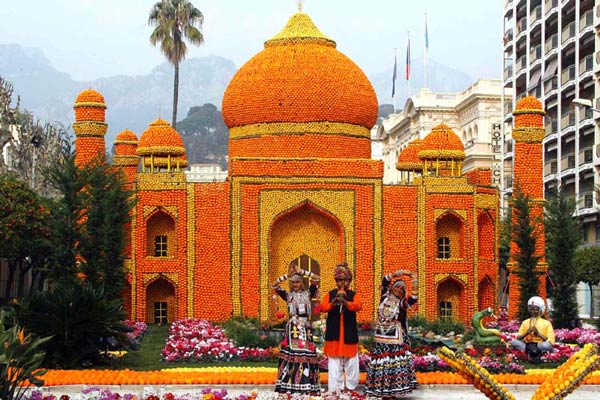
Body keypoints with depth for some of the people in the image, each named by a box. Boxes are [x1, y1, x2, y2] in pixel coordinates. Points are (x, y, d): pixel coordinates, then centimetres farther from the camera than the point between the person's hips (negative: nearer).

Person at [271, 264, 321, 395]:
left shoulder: (308, 294, 7)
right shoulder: (288, 295, 7)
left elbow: (317, 279, -2)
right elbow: (273, 286, -4)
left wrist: (301, 272, -6)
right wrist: (288, 275, -8)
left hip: (305, 329, 0)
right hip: (292, 329, 0)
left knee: (306, 356, -4)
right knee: (290, 356, -4)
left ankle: (307, 388, -1)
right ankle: (289, 388, -1)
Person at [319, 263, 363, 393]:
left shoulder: (353, 294, 7)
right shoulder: (330, 294, 9)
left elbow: (359, 305, -14)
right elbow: (322, 307, -6)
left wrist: (345, 303, -34)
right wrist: (332, 304, -27)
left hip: (349, 333, 0)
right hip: (334, 333, 0)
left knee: (351, 362, 3)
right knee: (334, 362, 0)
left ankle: (351, 386, 14)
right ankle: (335, 388, 4)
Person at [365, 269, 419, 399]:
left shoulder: (402, 303, 3)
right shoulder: (385, 297, 7)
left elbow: (413, 299, -14)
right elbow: (385, 280, 1)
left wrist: (414, 281, -11)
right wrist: (400, 273, -2)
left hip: (395, 338, -1)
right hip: (381, 336, 1)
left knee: (396, 363, -6)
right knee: (382, 362, 0)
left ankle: (393, 390, -2)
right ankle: (382, 390, 5)